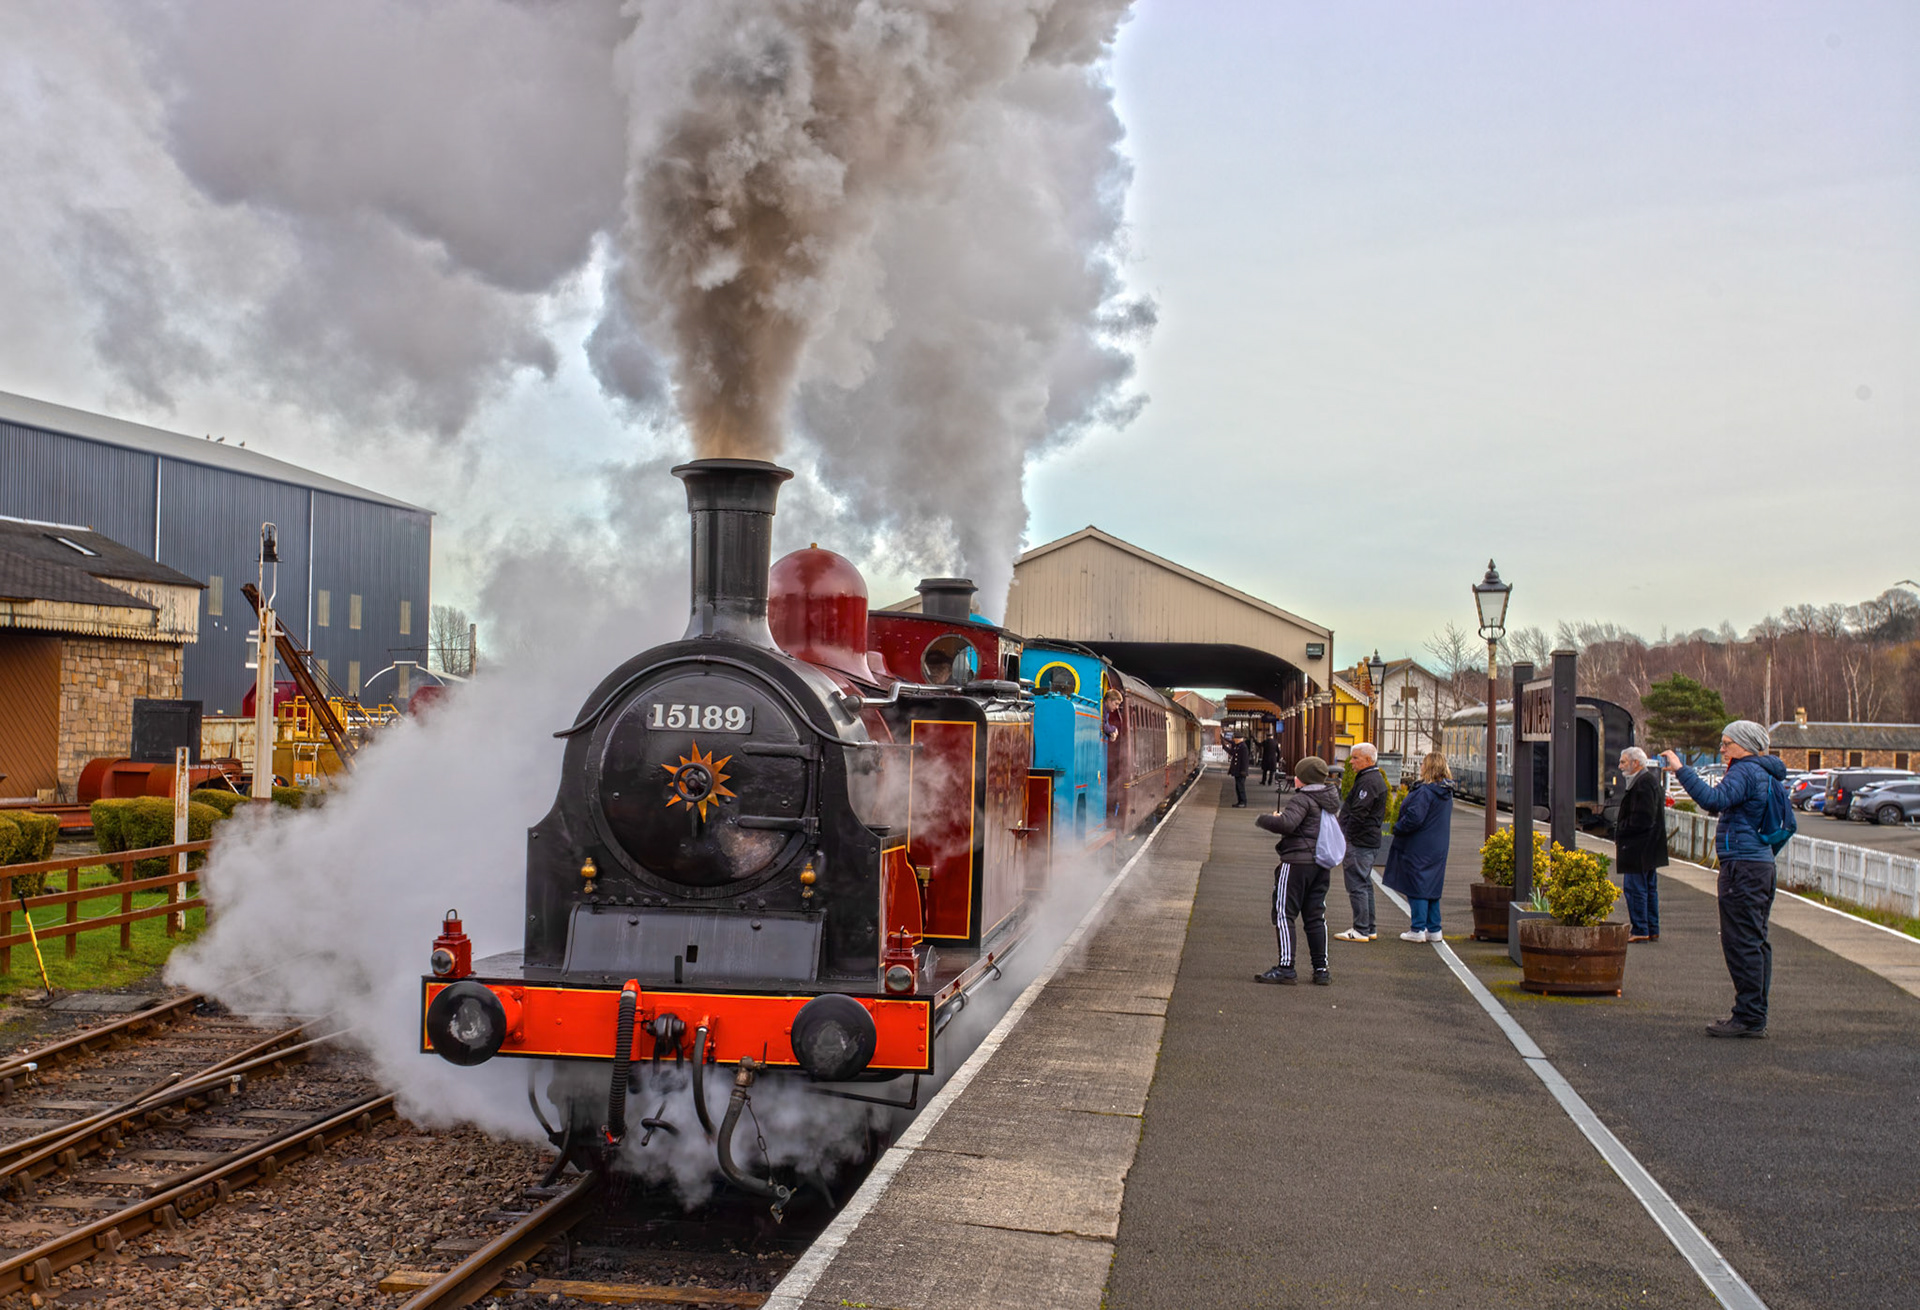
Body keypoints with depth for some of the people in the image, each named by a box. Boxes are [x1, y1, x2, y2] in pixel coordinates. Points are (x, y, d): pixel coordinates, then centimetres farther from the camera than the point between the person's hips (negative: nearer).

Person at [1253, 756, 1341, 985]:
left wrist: (1263, 819, -10)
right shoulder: (1332, 800, 13)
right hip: (1322, 864, 8)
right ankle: (1321, 969, 12)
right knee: (1315, 916, 13)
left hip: (1298, 862, -8)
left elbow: (1287, 823, -28)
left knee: (1284, 914, -3)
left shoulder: (1303, 799, -13)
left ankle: (1285, 967, -6)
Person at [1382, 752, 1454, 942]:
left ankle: (1418, 929, -1)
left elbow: (1414, 817, -23)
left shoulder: (1425, 791, -19)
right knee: (1432, 887, 14)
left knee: (1416, 886, -2)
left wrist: (1397, 828, -7)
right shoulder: (1446, 792, 10)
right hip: (1437, 847, 9)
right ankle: (1434, 929, 17)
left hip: (1419, 847, -9)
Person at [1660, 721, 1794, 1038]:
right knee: (1756, 941, 12)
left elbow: (1714, 800, -28)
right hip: (1763, 863, 10)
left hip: (1742, 865, -10)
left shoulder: (1745, 771, -12)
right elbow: (1787, 825, 25)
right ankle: (1756, 1016, 16)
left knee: (1741, 942, -8)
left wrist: (1681, 769, -27)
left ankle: (1749, 1017, -7)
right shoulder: (1768, 775, 18)